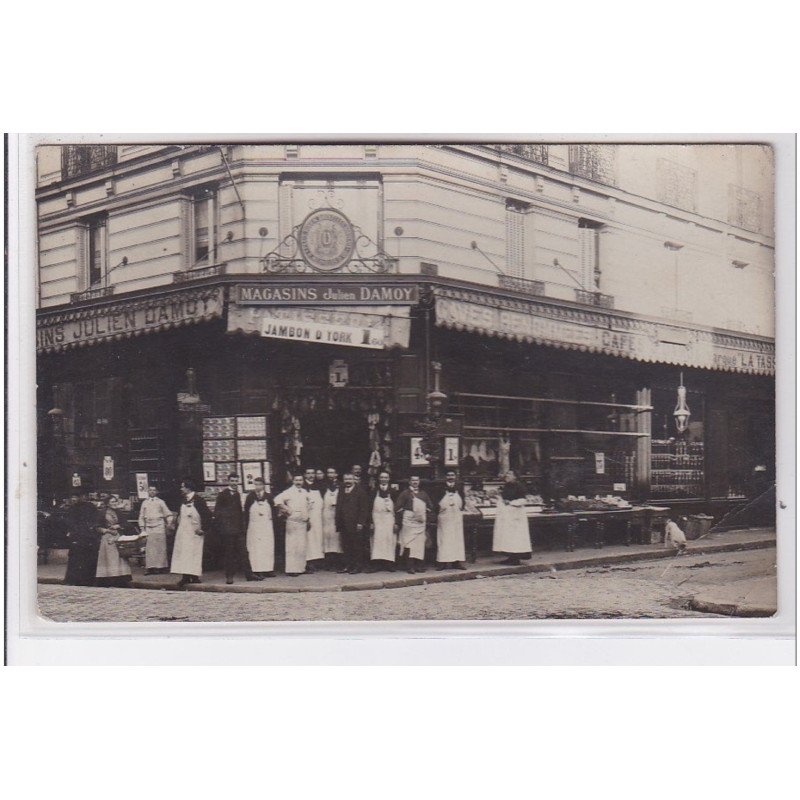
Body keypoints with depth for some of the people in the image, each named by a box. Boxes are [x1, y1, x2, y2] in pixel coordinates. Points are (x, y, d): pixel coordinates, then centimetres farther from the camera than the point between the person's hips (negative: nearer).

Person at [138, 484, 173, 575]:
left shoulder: (160, 502, 8)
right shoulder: (144, 502, 13)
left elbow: (168, 514, 9)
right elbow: (141, 516, 13)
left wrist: (169, 523, -3)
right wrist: (142, 528, 6)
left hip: (159, 526, -2)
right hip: (148, 527, 2)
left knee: (160, 547, -3)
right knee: (149, 548, -3)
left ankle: (161, 566, 0)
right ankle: (150, 567, -3)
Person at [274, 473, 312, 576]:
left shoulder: (305, 492, 13)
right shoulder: (289, 492, -8)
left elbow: (308, 504, 27)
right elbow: (277, 500, -20)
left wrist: (308, 517, 19)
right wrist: (286, 509, -16)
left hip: (303, 522, 7)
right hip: (293, 522, -7)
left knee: (302, 547, 9)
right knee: (292, 547, -7)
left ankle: (301, 568, 16)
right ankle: (291, 569, -6)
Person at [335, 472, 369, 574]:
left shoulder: (360, 491, -2)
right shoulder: (341, 491, 15)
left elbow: (363, 508, -6)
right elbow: (338, 507, 16)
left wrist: (360, 522, -13)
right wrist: (338, 522, 8)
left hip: (356, 524, -5)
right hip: (344, 525, 5)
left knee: (357, 546, -2)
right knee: (346, 546, 6)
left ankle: (357, 566, 4)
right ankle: (347, 565, 12)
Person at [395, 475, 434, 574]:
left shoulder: (423, 494, 17)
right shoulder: (405, 493, 3)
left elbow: (430, 507, 22)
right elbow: (397, 507, -1)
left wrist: (425, 514, 7)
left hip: (421, 522, 4)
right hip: (409, 522, -4)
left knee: (420, 544, 2)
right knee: (409, 544, -9)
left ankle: (419, 566, 7)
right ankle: (410, 566, -7)